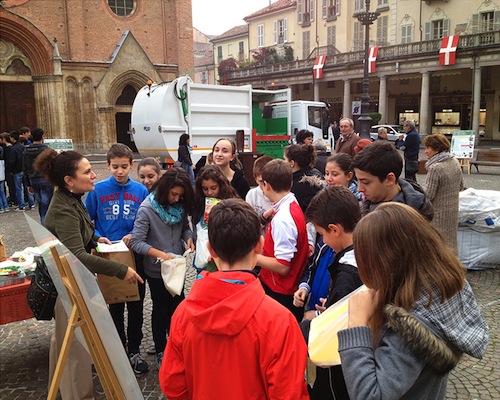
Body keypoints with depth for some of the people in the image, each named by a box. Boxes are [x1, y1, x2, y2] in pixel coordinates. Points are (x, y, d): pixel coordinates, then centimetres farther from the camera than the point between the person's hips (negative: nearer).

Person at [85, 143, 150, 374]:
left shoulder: (141, 191, -3)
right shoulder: (98, 190, -5)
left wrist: (135, 235, -14)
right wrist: (98, 238, -14)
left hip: (135, 256, 1)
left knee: (136, 306, 11)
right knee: (115, 307, 14)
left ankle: (134, 350, 28)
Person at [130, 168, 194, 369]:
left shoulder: (180, 206, -5)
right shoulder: (147, 209, -21)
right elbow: (136, 242, -22)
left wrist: (189, 238, -14)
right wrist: (160, 254, -31)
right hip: (156, 270, -5)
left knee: (177, 307, 17)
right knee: (161, 309, 12)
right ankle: (161, 351, 32)